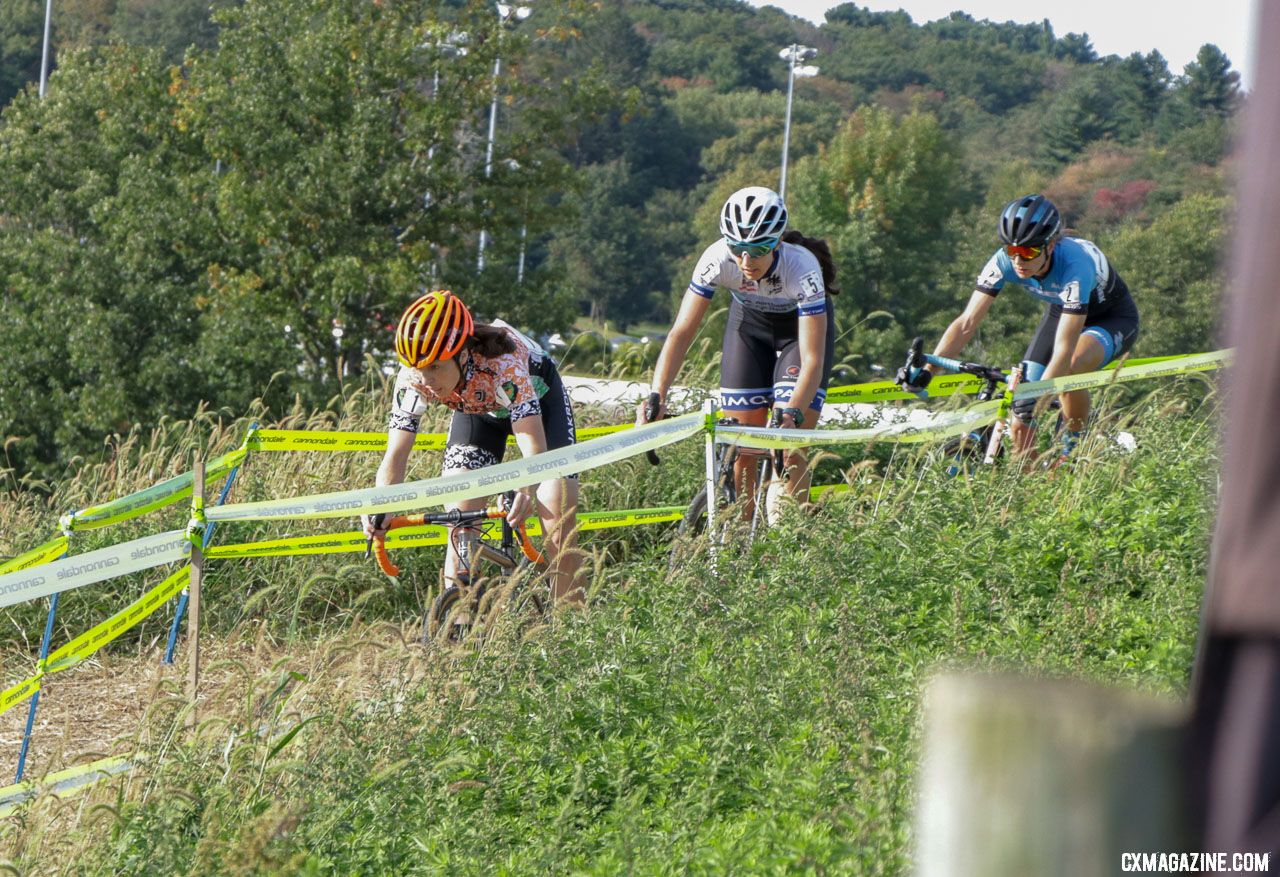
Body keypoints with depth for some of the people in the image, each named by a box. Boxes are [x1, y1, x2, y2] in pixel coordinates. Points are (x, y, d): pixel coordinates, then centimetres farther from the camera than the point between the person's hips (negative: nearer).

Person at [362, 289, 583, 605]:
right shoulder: (413, 378, -32)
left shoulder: (503, 365, -44)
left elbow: (534, 449, -51)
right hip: (477, 410, 3)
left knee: (559, 521, -14)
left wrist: (527, 491, -71)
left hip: (538, 399, -3)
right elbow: (396, 455, -33)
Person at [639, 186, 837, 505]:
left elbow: (812, 360, -39)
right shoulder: (717, 259, -32)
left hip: (802, 325, -3)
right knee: (739, 449, -5)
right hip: (749, 322, 3)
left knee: (789, 449, -16)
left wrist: (792, 414, -54)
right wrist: (656, 397, -42)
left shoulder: (802, 268, -38)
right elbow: (681, 332, -30)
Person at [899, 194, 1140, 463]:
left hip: (1112, 317, -5)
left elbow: (1063, 350, -44)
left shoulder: (1074, 264, -40)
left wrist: (1037, 397, -57)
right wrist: (926, 371, -37)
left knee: (1070, 369, -36)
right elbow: (967, 322, -25)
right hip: (1060, 311, 5)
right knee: (1020, 411, -11)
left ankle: (1073, 449, -11)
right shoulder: (1004, 262, -26)